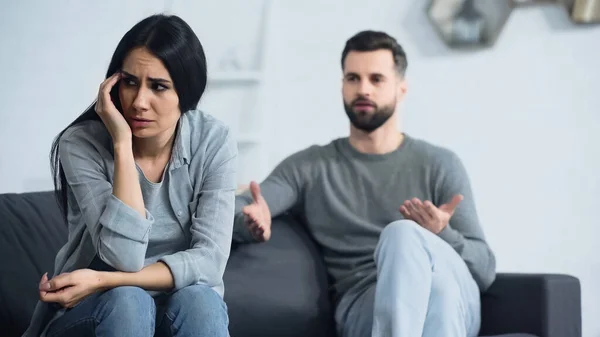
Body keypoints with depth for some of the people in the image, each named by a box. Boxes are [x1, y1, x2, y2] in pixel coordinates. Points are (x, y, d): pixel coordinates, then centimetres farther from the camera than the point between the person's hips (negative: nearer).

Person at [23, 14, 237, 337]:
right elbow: (125, 257, -27)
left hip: (184, 306, 2)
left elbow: (209, 260, -19)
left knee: (198, 300, -33)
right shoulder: (81, 144, -17)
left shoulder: (213, 141, -12)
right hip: (90, 310, -1)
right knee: (126, 301, -35)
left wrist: (102, 281, -28)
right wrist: (122, 143, -30)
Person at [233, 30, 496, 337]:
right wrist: (252, 222, -24)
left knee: (403, 234, -35)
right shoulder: (308, 167, 17)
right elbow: (234, 212, 1)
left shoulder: (440, 165, 16)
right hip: (363, 308, -1)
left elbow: (485, 270, 10)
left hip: (455, 300, 1)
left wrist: (441, 235, -11)